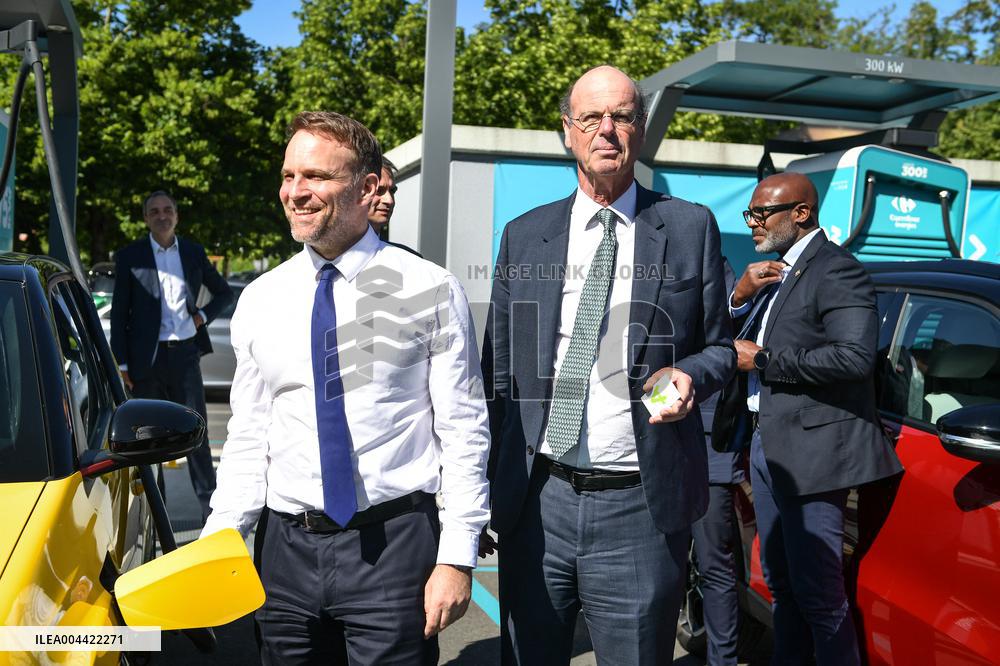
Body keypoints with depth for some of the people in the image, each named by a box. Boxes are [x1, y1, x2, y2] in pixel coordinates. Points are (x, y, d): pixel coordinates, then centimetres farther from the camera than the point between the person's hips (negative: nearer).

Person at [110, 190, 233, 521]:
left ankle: (210, 504, 11)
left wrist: (203, 316, 1)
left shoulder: (194, 252, 8)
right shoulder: (130, 256, 1)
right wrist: (121, 363, -5)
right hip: (148, 357, -1)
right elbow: (119, 313, 0)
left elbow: (224, 292, 19)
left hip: (185, 353, 1)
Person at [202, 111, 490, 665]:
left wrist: (457, 558, -10)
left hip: (395, 546, -3)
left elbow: (464, 431, -6)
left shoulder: (428, 291, -6)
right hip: (288, 550, 4)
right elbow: (248, 439, 8)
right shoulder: (259, 301, 5)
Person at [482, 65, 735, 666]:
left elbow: (719, 346, 9)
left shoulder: (690, 228, 2)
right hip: (537, 502, 2)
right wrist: (486, 490, 5)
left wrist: (689, 375, -14)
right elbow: (499, 371, 9)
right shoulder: (523, 236, 7)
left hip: (639, 508, -2)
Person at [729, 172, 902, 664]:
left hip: (811, 451, -9)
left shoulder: (836, 269, -11)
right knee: (780, 582, 19)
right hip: (768, 445, 9)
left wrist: (762, 360, -17)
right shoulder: (772, 272, 16)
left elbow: (855, 357, -23)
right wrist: (739, 295, -4)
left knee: (818, 591, -2)